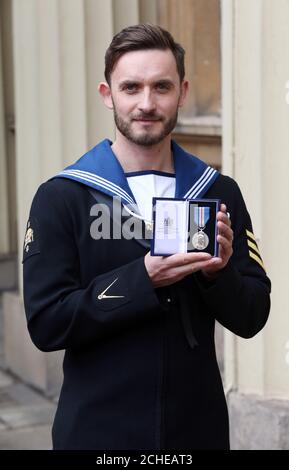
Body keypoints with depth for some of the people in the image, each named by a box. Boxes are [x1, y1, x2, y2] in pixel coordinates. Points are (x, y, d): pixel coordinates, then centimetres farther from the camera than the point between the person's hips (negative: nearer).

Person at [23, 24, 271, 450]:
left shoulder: (220, 193, 1)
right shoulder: (61, 198, -8)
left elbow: (251, 319, 2)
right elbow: (46, 324, -14)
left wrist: (218, 273, -18)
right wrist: (143, 279, -24)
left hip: (199, 427, 3)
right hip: (97, 430, -2)